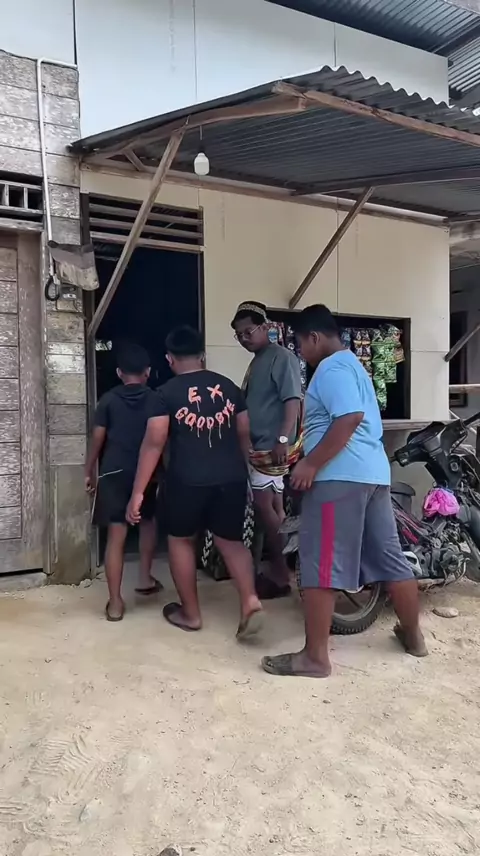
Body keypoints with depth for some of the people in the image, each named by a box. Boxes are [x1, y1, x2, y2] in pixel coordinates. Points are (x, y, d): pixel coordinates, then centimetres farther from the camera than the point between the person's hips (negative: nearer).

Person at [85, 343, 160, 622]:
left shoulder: (109, 399, 3)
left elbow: (97, 439, 3)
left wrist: (90, 472, 13)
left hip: (114, 473, -1)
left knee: (116, 536, -1)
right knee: (148, 522, 27)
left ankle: (115, 602, 0)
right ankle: (146, 578, 30)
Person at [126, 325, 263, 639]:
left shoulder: (167, 392, -4)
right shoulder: (228, 386, 8)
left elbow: (154, 442, -10)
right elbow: (245, 435, 11)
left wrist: (138, 492, -7)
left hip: (188, 480, -3)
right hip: (232, 478, 4)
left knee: (181, 540, 17)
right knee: (231, 540, 17)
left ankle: (190, 613, 25)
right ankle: (251, 601, -3)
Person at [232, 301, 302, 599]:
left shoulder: (282, 357, -10)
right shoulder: (257, 362, 17)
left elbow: (293, 400, -19)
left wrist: (283, 439, -29)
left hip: (274, 446, -9)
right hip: (259, 446, 9)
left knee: (264, 505, -7)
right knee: (272, 506, 12)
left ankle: (281, 573, 3)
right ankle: (278, 568, 20)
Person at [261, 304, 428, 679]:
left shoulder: (331, 368, -8)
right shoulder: (352, 364, 24)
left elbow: (349, 418, -22)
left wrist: (310, 465, -20)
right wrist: (309, 457, 30)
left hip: (339, 478, -10)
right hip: (374, 474, 10)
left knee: (322, 567, -4)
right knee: (390, 558, 17)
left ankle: (315, 656, 2)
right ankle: (413, 635, 31)